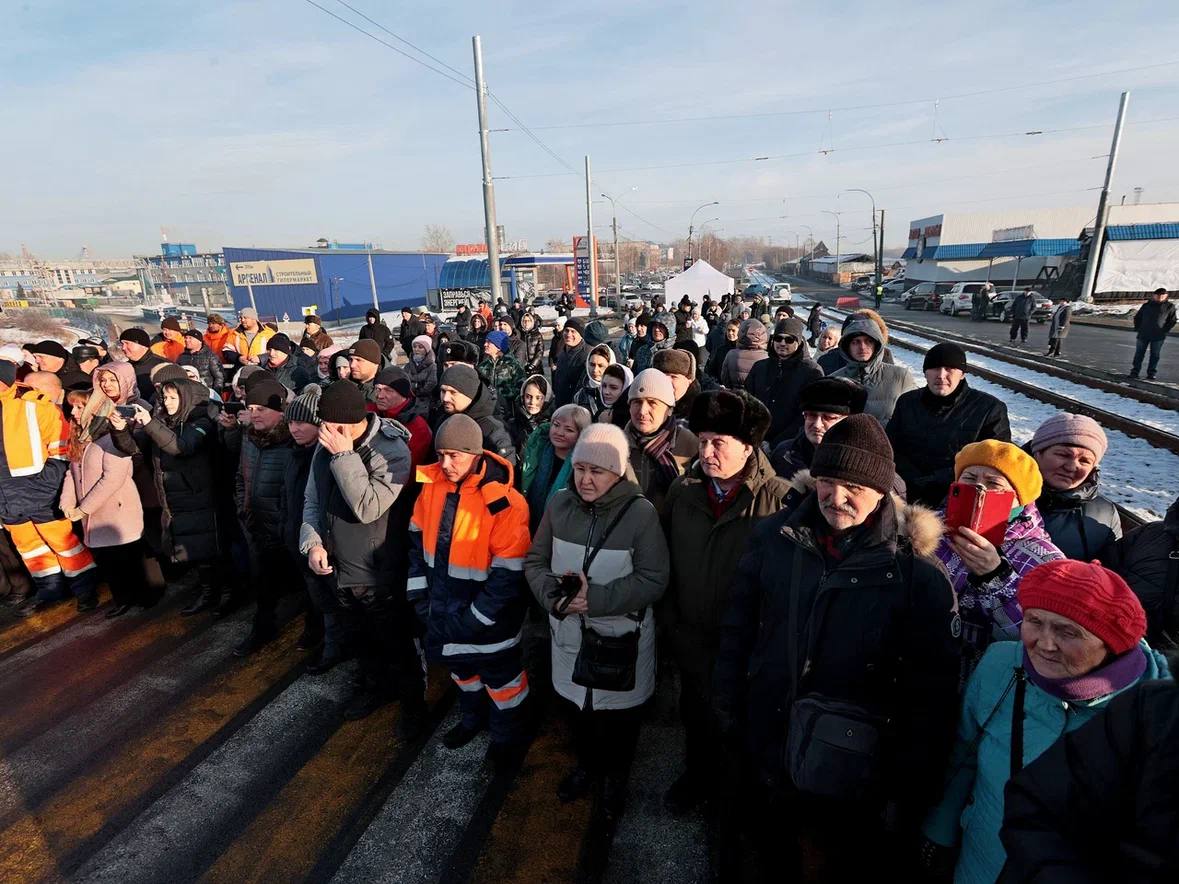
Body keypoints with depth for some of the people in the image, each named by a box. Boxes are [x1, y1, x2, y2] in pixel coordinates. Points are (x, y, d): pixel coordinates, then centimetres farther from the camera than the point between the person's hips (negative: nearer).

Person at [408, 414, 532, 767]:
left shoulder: (504, 503, -27)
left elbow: (508, 576, -23)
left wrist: (472, 620, -18)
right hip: (444, 605, 6)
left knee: (499, 675, 16)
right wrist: (419, 593, 2)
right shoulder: (432, 484, -9)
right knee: (460, 664, 28)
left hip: (489, 615, -6)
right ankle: (473, 718, 55)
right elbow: (418, 540, 5)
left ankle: (508, 736, 43)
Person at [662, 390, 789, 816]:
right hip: (692, 637, 4)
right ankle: (699, 774, 53)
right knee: (696, 714, 25)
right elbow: (664, 562, 4)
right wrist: (671, 621, 6)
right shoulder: (682, 491, -4)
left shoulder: (780, 498, -19)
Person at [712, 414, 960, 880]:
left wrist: (909, 789, -9)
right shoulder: (774, 536, -10)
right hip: (767, 750, 3)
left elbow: (931, 690, -13)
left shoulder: (917, 570, -18)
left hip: (851, 767, -3)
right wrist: (727, 703, 4)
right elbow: (737, 628, 0)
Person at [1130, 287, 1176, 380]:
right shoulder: (1146, 306, 5)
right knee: (1139, 353, 3)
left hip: (1158, 337, -1)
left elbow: (1172, 321, 7)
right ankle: (1135, 371, 9)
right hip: (1143, 335, 1)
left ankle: (1151, 374, 10)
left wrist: (1164, 331, -2)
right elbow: (1137, 318, 13)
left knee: (1155, 355, 4)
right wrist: (1138, 329, 4)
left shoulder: (1170, 307, 3)